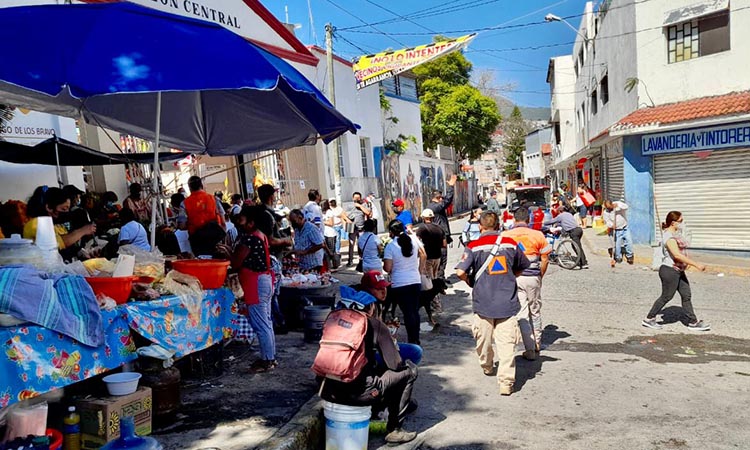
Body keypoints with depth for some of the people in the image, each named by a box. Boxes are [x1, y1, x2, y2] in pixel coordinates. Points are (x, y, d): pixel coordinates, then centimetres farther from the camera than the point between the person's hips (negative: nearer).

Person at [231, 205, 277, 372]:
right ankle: (271, 357, 25)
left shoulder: (249, 238, -19)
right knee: (266, 322, 16)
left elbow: (236, 262, -14)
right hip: (265, 280, 10)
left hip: (256, 284, -10)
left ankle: (267, 361, 7)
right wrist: (231, 253, 15)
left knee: (260, 325, -2)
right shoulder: (261, 235, 11)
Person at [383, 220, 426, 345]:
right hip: (416, 281, 4)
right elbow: (423, 256, 9)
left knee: (408, 313, 2)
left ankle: (412, 341, 6)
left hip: (399, 284, -4)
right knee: (415, 311, 15)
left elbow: (387, 268, -14)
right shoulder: (414, 239, -1)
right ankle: (417, 340, 25)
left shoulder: (390, 246, -13)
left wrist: (383, 265, 8)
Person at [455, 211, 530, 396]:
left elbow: (460, 272, -16)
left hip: (483, 302, -1)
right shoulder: (511, 244, 1)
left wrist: (469, 281, 5)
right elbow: (522, 268, 16)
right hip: (507, 302, 1)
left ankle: (487, 367, 39)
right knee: (506, 342, 0)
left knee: (484, 339, 19)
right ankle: (506, 382, -5)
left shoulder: (473, 247, -8)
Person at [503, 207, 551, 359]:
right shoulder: (538, 235, -2)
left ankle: (530, 349, 2)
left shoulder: (505, 236, -3)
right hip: (533, 278, 1)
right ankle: (537, 344, 33)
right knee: (535, 311, 18)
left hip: (514, 278, -1)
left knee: (522, 313, 4)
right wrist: (540, 276, 13)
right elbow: (545, 260, 0)